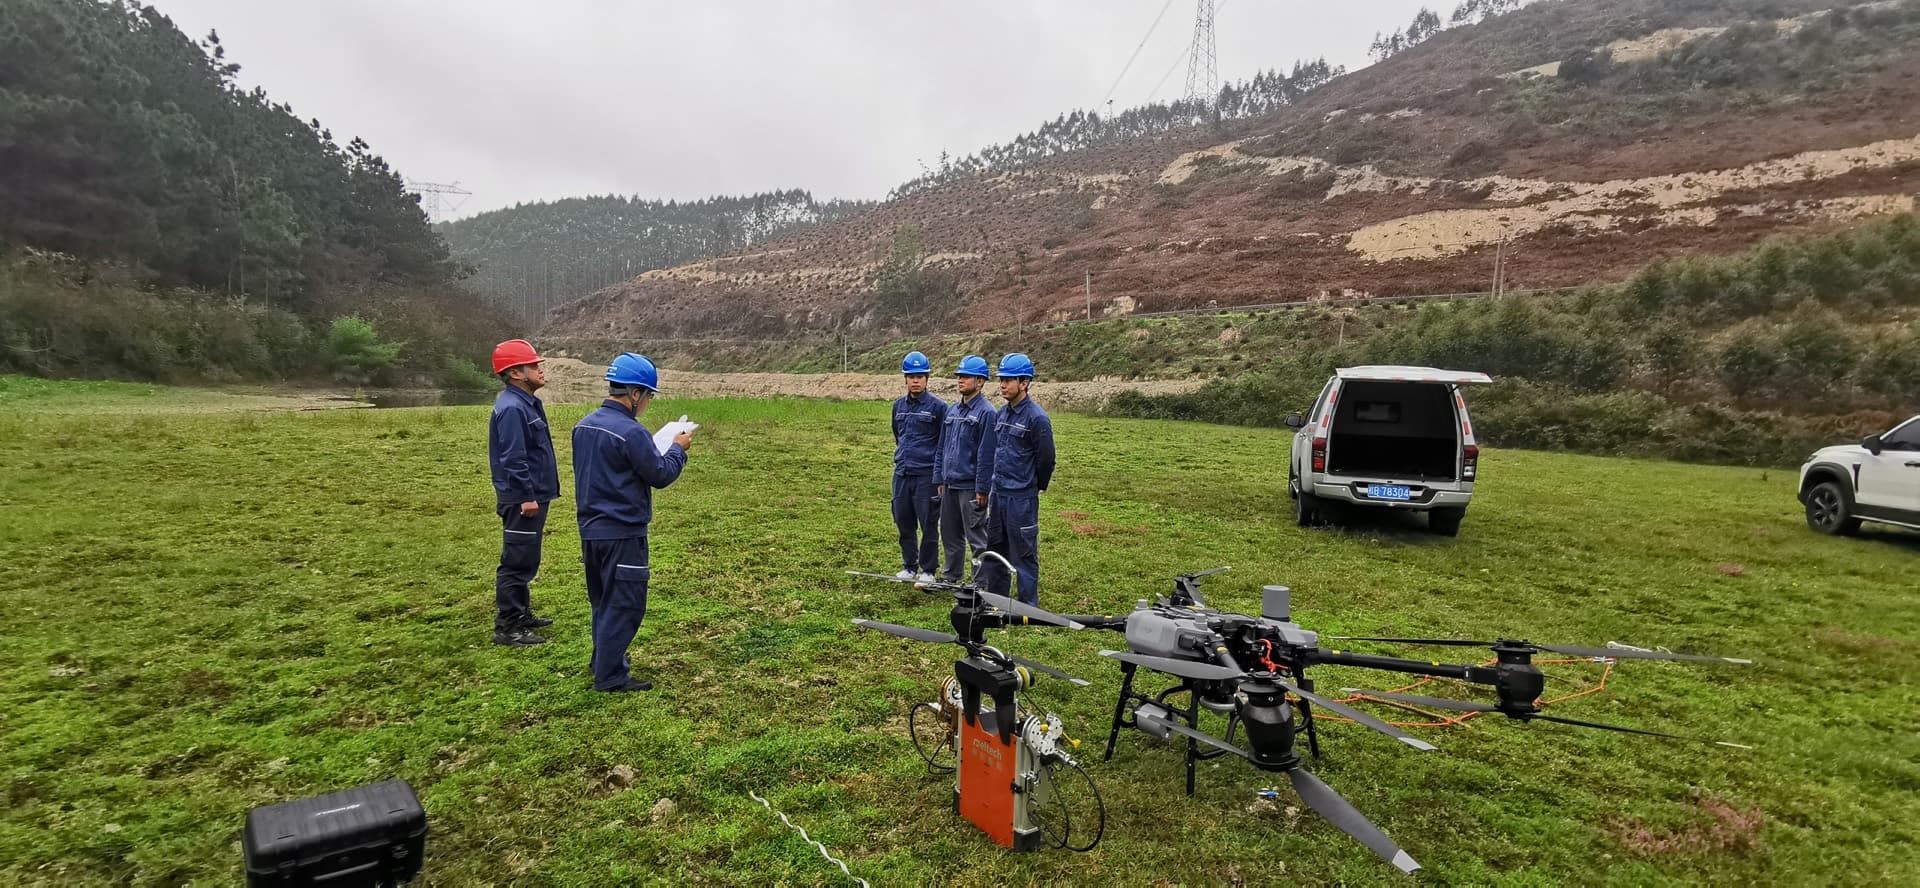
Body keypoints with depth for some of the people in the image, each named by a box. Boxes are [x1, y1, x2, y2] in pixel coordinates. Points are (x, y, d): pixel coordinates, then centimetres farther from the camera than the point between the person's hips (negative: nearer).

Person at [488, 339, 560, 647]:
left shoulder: (528, 403, 13)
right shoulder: (511, 408, -19)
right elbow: (513, 458, -24)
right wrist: (526, 496, -22)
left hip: (534, 496, 10)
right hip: (522, 501, -10)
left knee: (526, 561, 19)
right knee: (517, 562, -4)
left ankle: (521, 613, 31)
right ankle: (507, 627, 3)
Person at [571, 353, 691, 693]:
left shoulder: (584, 426, 7)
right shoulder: (631, 432, -21)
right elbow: (661, 475, -14)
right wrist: (678, 448, 3)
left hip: (590, 529, 9)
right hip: (622, 534, -9)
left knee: (602, 600, 21)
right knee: (623, 605, 1)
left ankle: (604, 661, 34)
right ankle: (611, 677, 7)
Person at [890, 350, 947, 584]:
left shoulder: (938, 406, -5)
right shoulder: (899, 406, 11)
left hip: (927, 475, -5)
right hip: (902, 474, 5)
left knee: (928, 525, 1)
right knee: (904, 523, 11)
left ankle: (928, 570, 13)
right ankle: (909, 567, 25)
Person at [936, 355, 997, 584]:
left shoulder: (986, 412, -11)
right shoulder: (952, 410, 13)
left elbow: (986, 454, -15)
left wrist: (982, 489, -17)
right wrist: (939, 480, 14)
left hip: (970, 486, -8)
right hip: (950, 484, 8)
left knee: (976, 535, 0)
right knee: (949, 533, 16)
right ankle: (951, 576, 29)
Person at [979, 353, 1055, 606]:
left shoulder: (1037, 418, -15)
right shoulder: (1001, 414, 10)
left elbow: (1046, 458, -11)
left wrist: (1037, 487, 1)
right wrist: (998, 481, 16)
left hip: (1022, 498, -8)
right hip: (999, 493, 8)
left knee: (1024, 553, 2)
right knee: (993, 548, 16)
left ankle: (1028, 604, 13)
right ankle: (995, 597, 30)